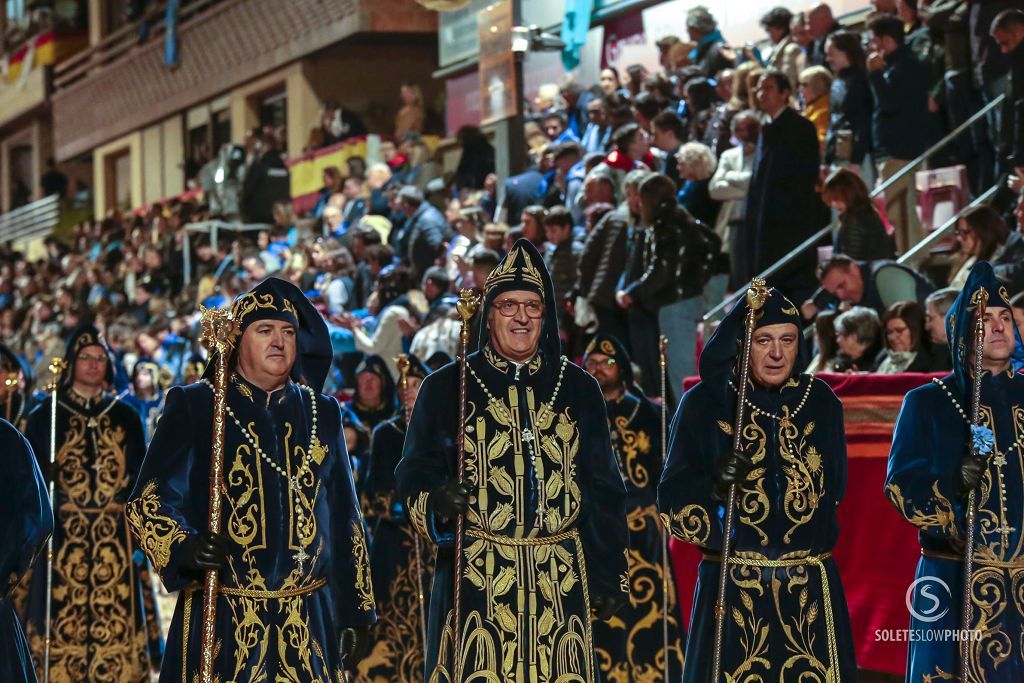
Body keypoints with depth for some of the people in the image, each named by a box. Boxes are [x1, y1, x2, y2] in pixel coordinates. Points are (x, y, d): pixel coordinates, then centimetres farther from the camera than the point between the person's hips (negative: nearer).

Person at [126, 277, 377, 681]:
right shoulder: (194, 408, 2)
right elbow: (148, 500, -4)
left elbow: (344, 520, 14)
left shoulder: (321, 414, 13)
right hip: (220, 620, -3)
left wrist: (354, 614, 11)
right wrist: (183, 549, -24)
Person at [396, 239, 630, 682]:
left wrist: (610, 574, 10)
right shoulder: (445, 389, 5)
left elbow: (605, 490, 14)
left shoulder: (578, 391, 12)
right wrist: (436, 502, -18)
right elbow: (413, 478, 4)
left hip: (560, 581, 2)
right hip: (474, 582, -2)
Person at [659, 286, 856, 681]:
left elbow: (835, 487, 15)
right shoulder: (705, 404, -2)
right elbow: (671, 501, -5)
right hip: (732, 587, -2)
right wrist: (714, 485, -22)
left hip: (811, 592, 2)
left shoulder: (820, 401, 6)